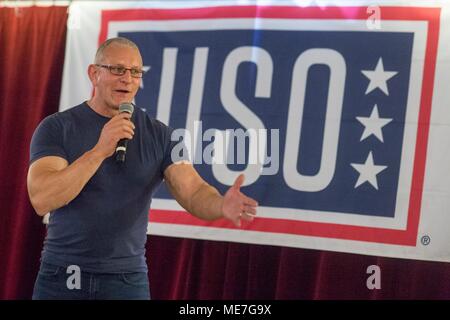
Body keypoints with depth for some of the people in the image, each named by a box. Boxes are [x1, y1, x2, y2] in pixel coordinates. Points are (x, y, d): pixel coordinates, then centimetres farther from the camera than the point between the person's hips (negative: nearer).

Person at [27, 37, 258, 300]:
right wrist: (100, 151, -27)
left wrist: (222, 205, -33)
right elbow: (41, 200, -17)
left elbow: (194, 193, -10)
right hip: (60, 277, -1)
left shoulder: (159, 136, 2)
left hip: (127, 279, 2)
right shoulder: (56, 128, -4)